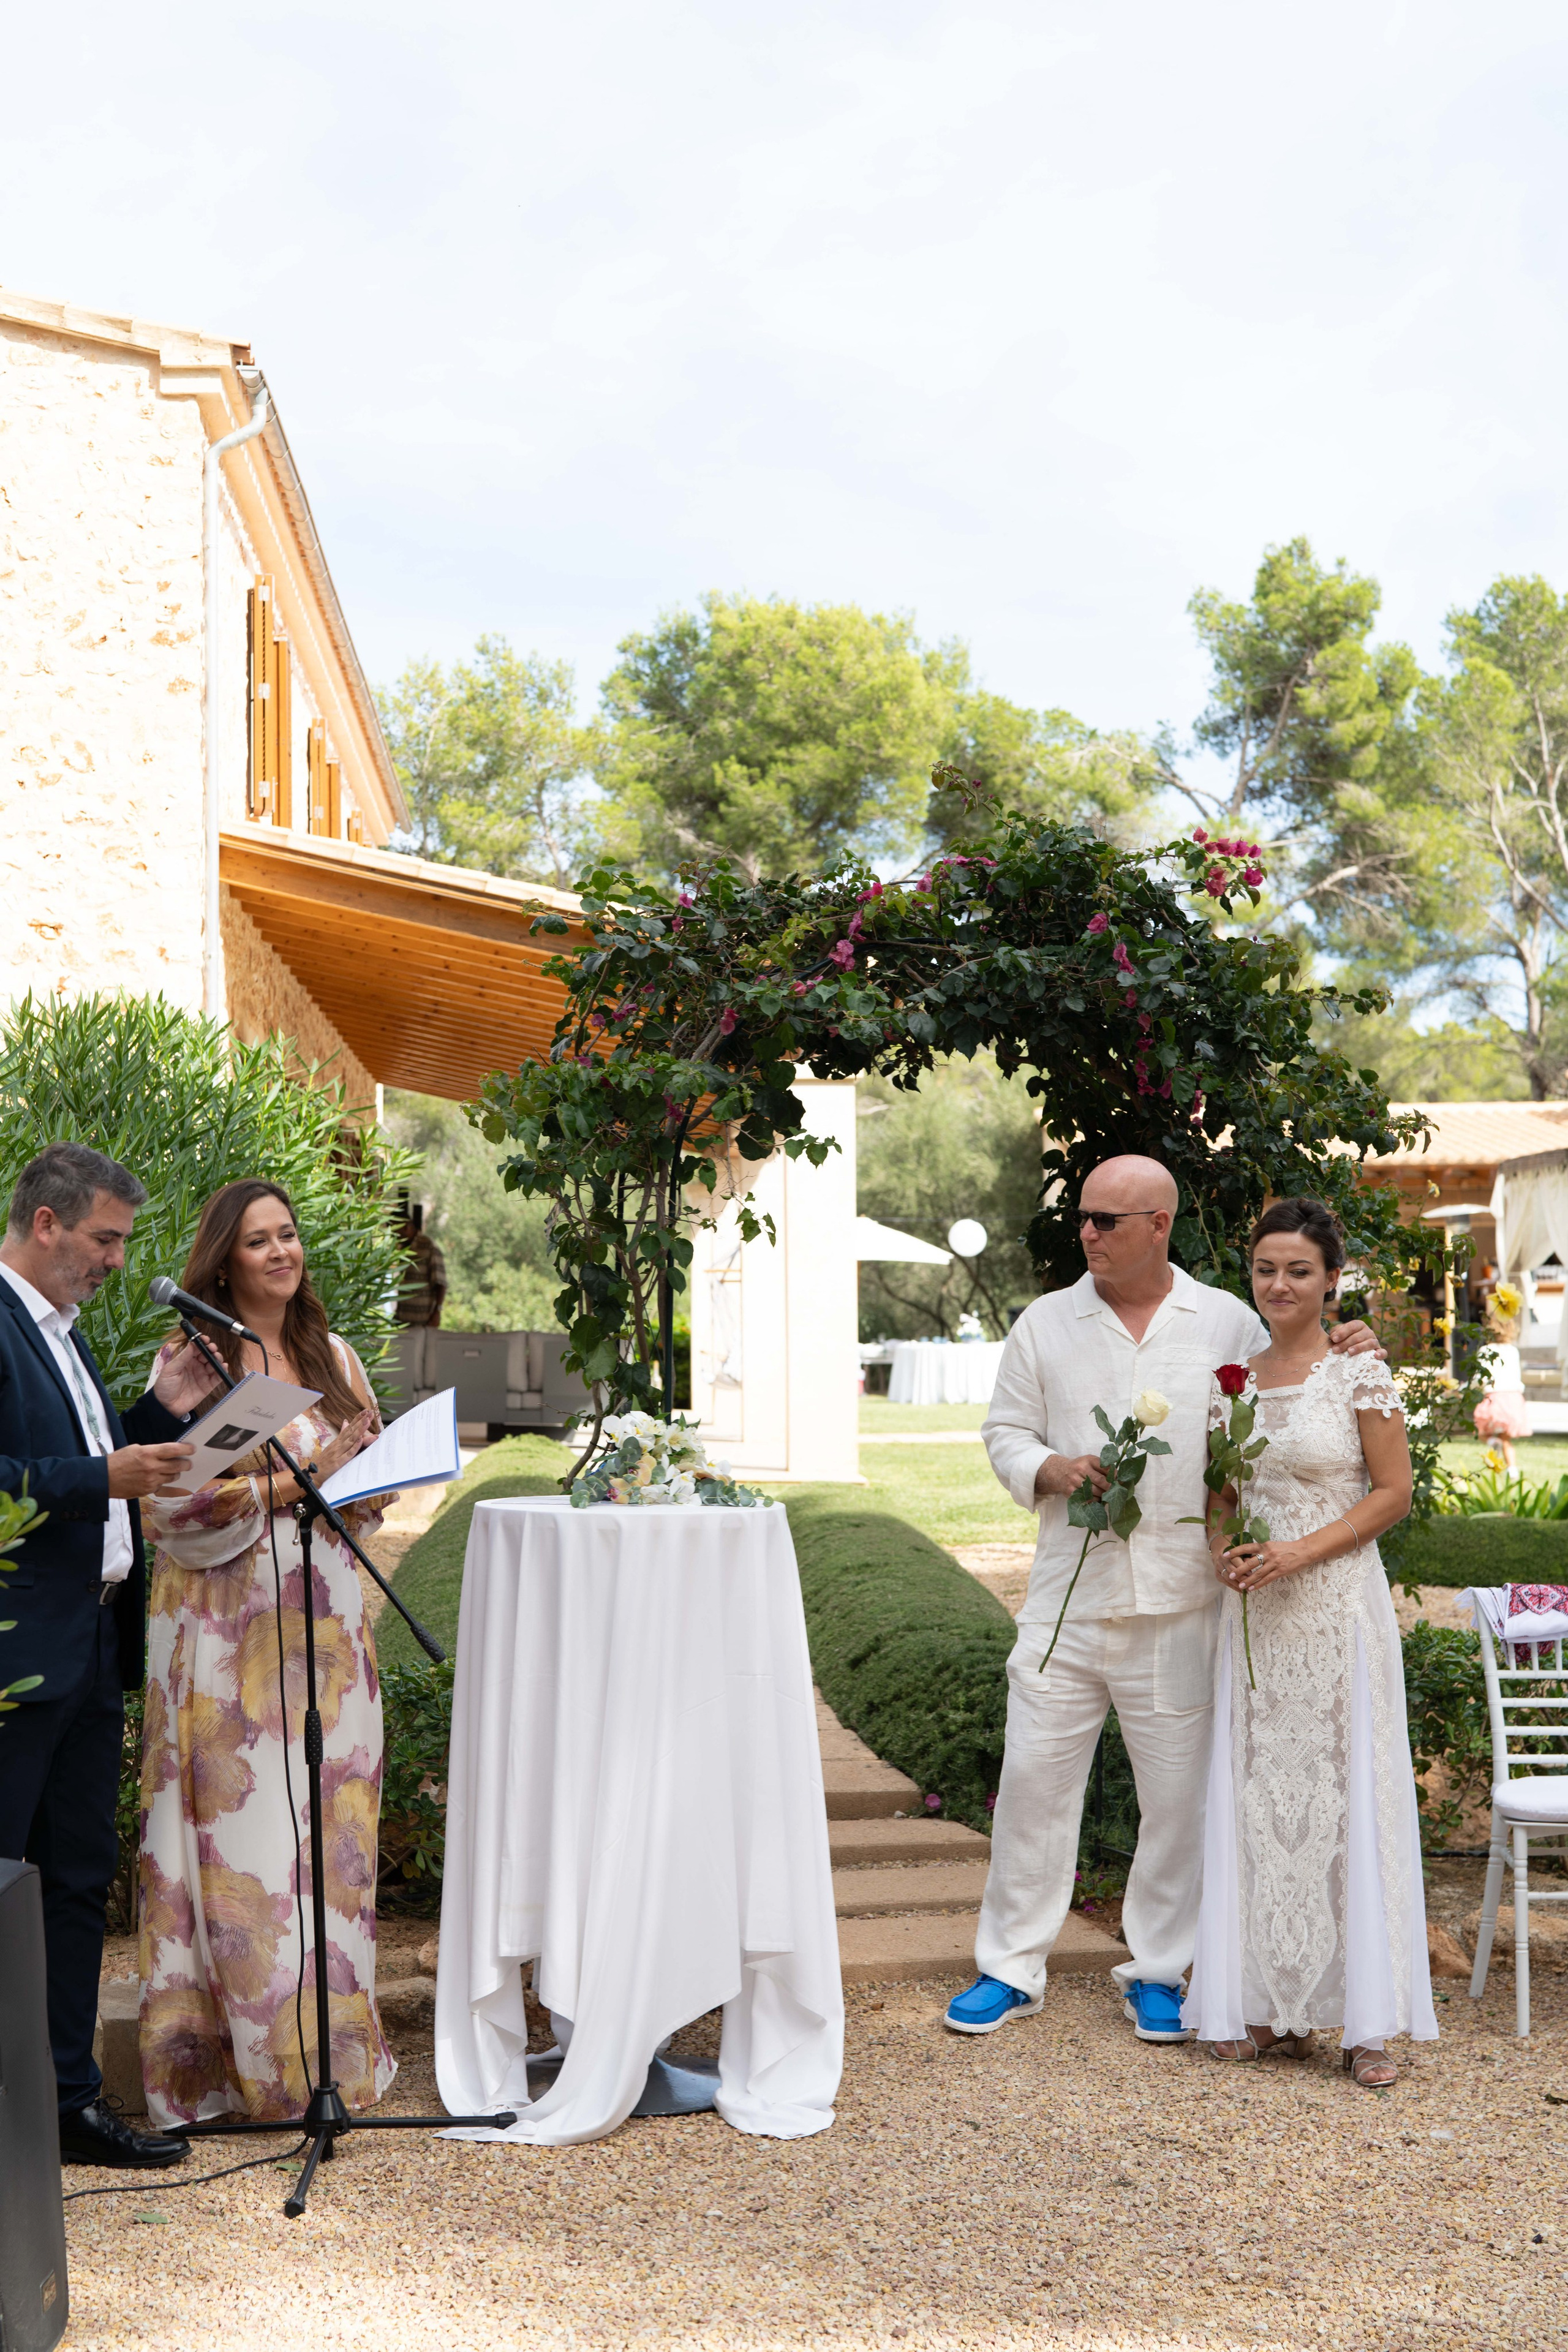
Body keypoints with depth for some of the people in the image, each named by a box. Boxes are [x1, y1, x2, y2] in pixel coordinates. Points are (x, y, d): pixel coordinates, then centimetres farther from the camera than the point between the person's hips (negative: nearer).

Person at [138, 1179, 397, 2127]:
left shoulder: (334, 1358, 12)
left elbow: (376, 1488, 17)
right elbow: (174, 1509, -10)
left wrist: (366, 1484, -5)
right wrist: (291, 1484, -17)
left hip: (326, 1623, 5)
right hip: (229, 1631, -4)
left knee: (329, 1828, 7)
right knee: (243, 1829, -3)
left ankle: (332, 2038, 17)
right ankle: (254, 2051, 8)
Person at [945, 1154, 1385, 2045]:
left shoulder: (1229, 1322, 5)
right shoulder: (1046, 1323, 8)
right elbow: (1005, 1434, 10)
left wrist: (1345, 1357, -3)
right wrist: (1052, 1470, -9)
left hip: (1179, 1605, -1)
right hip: (1068, 1597, 1)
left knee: (1180, 1795, 7)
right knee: (1034, 1780, 2)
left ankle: (1160, 1971, 23)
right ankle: (1012, 1969, 16)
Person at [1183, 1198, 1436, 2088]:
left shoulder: (1361, 1376, -4)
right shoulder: (1232, 1382, 9)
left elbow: (1394, 1491, -6)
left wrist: (1302, 1550, -15)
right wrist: (1224, 1549, -4)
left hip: (1339, 1610, -4)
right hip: (1254, 1616, 5)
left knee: (1347, 1797, -2)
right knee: (1257, 1800, 6)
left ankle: (1367, 2019, 6)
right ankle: (1269, 2004, 15)